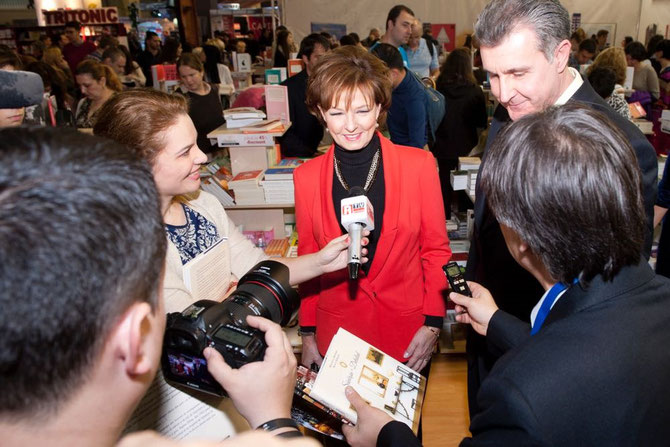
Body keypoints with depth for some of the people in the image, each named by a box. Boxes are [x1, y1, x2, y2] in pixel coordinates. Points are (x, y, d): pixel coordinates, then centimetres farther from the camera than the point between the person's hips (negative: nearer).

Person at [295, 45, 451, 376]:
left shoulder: (419, 165, -9)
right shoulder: (306, 177, -4)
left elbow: (436, 250, -1)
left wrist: (433, 324, -5)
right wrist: (307, 334, 5)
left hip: (408, 334, 0)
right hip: (337, 333, 1)